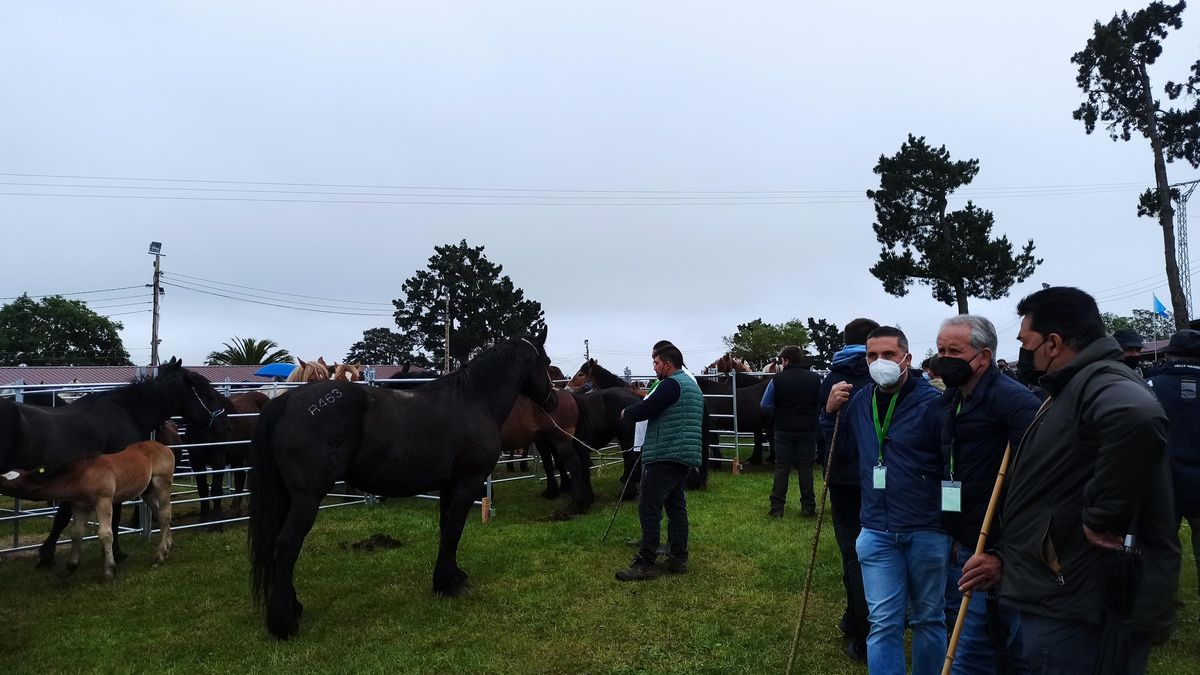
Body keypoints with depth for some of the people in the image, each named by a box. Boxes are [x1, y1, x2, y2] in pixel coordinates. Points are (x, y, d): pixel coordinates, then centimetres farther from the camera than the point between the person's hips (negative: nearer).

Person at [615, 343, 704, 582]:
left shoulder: (671, 384, -12)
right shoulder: (692, 385, 21)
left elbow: (646, 409, -17)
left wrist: (626, 412, 2)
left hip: (664, 456, -10)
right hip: (685, 456, 10)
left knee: (649, 508, -8)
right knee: (676, 506, 12)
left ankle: (645, 563, -8)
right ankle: (678, 558, 14)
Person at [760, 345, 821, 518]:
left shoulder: (777, 379, -8)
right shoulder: (815, 379, -3)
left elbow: (766, 406, -4)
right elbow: (823, 406, 3)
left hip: (783, 431, -1)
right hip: (808, 431, 1)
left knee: (781, 468, 5)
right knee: (806, 468, 9)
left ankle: (777, 508, 6)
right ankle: (808, 507, 12)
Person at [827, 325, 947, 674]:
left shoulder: (931, 401, -10)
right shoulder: (859, 402, 5)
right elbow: (840, 453, 14)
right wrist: (831, 412, -1)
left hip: (927, 531, -3)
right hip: (877, 531, 3)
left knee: (929, 619, 15)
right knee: (884, 623, 4)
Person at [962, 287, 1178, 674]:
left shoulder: (1101, 382, -16)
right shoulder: (1073, 391, 16)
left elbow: (1138, 418, -43)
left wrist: (1102, 517, -31)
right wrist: (1009, 562, 18)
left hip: (1077, 613, -10)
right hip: (1062, 599, 10)